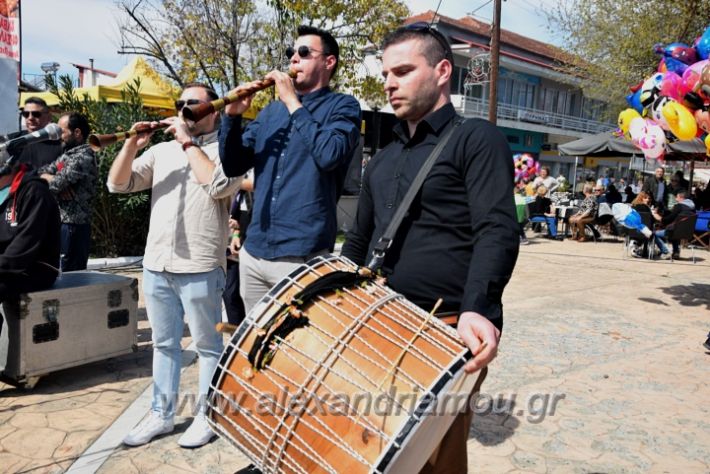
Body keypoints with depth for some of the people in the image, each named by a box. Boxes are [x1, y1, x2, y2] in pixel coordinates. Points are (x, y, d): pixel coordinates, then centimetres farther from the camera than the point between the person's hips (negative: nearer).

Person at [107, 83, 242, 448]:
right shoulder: (161, 150, 14)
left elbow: (218, 186, -21)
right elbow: (117, 184, 10)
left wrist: (189, 142, -13)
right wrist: (132, 145, -5)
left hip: (200, 268, -5)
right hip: (155, 265, 6)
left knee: (207, 345, 6)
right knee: (163, 344, 15)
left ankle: (207, 416, 19)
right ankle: (160, 414, 28)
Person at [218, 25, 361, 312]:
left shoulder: (342, 106, -2)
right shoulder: (271, 110, 14)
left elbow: (329, 155, -21)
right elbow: (233, 166, 11)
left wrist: (293, 103, -12)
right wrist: (233, 116, -5)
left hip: (303, 256, -6)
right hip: (253, 252, 6)